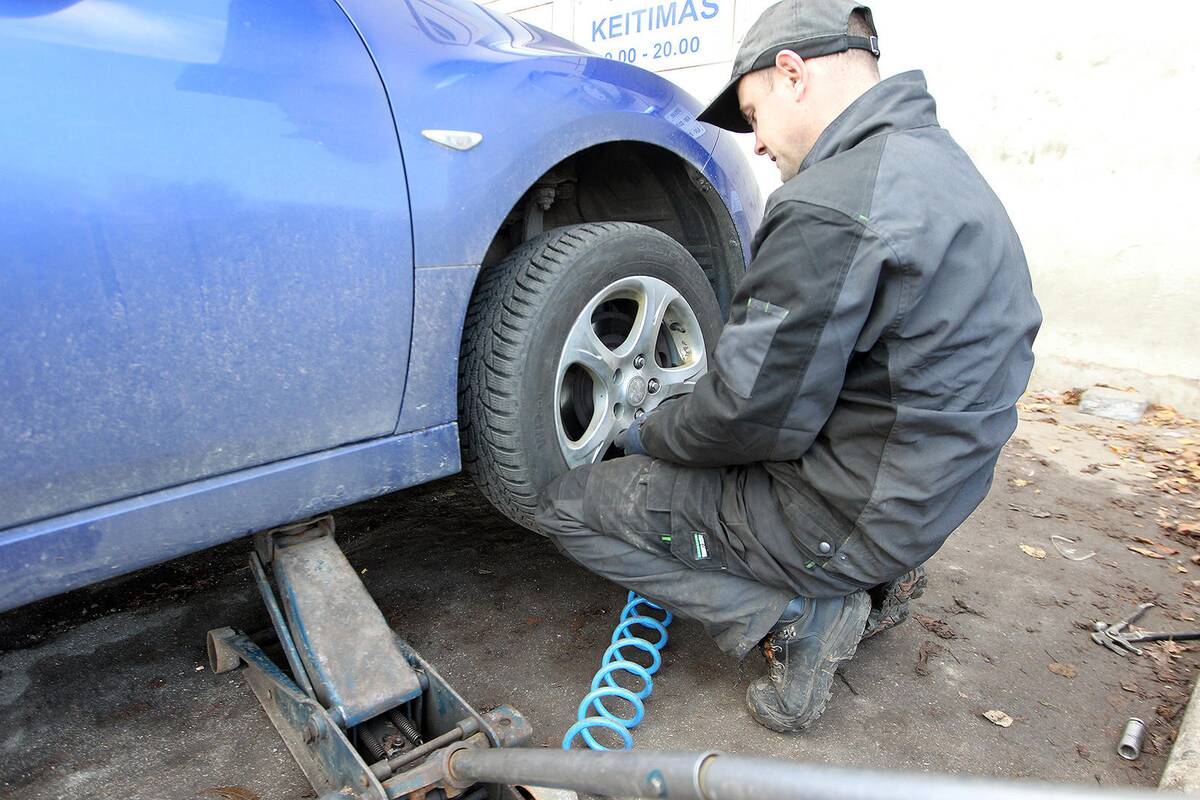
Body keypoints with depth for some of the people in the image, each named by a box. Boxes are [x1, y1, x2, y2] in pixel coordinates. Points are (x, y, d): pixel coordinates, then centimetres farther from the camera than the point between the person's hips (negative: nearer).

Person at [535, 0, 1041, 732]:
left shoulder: (832, 204, -25)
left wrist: (649, 435, -1)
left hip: (848, 518, -9)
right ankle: (872, 579, 17)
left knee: (567, 507, -2)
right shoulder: (940, 159, 8)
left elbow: (753, 416, -22)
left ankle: (796, 616, -4)